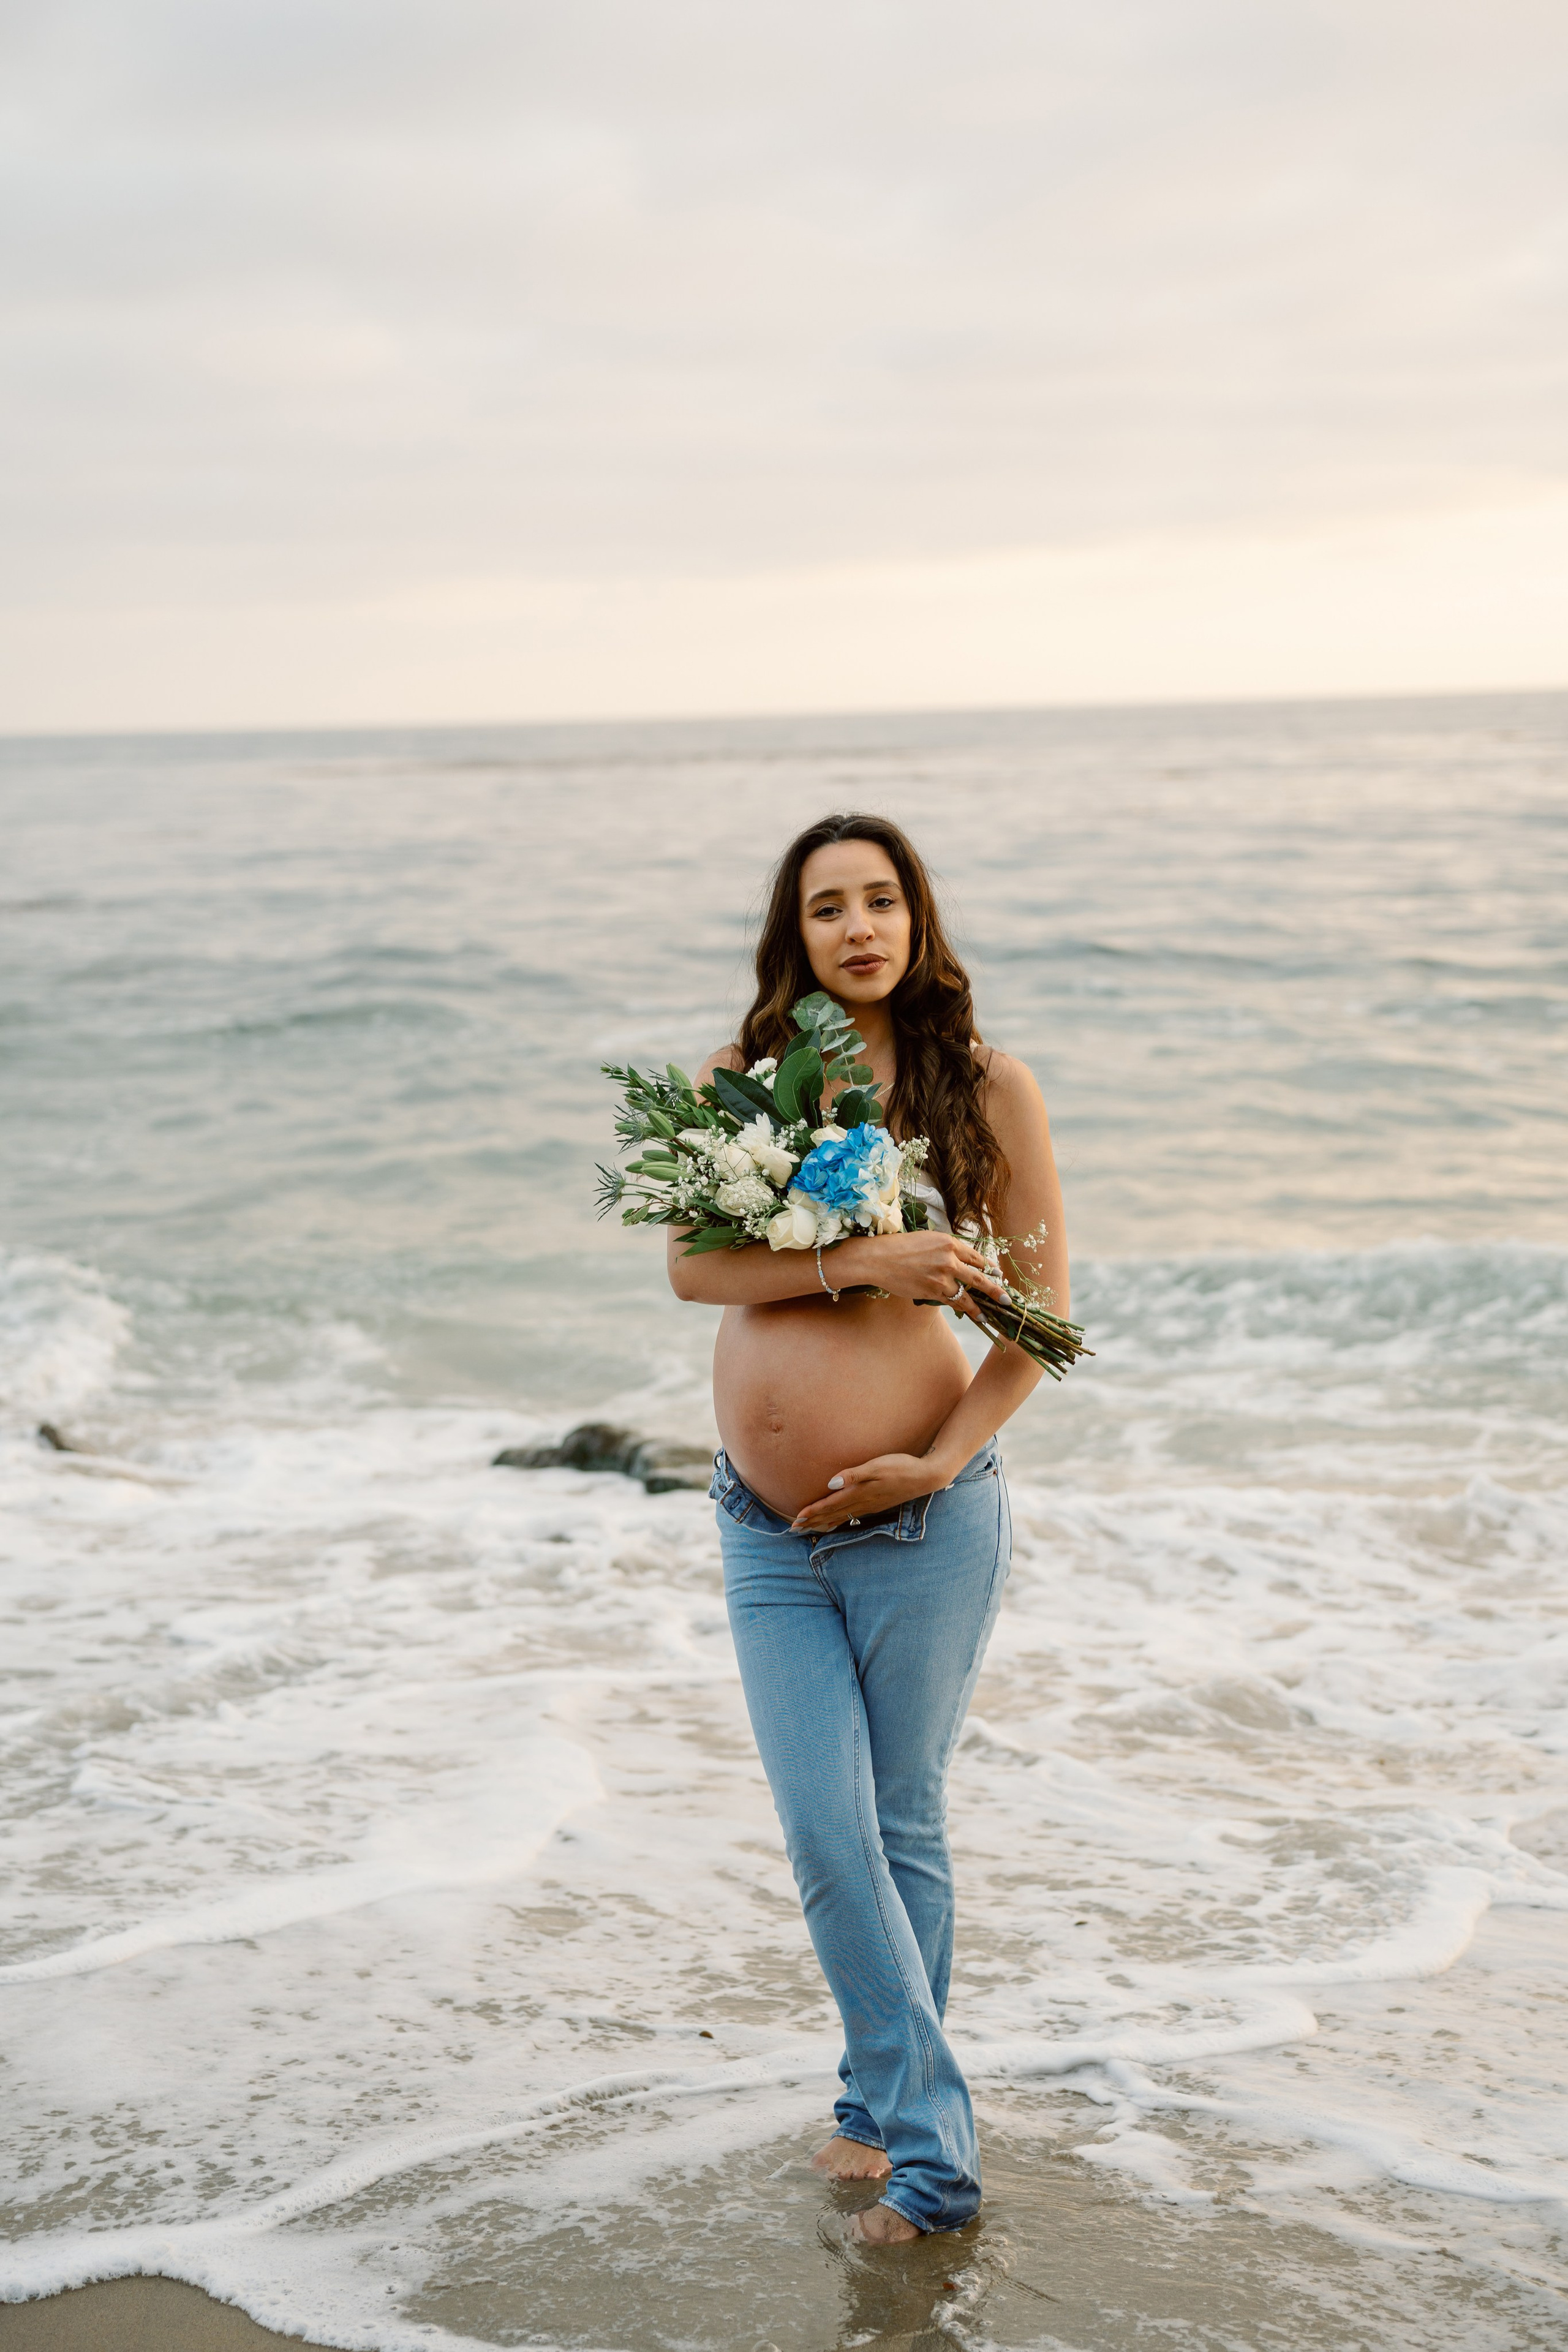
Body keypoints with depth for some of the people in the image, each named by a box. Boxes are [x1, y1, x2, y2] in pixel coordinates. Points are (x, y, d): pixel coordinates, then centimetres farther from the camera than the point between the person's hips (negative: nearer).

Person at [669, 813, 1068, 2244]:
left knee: (904, 1829, 9)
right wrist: (858, 1262, -21)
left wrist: (943, 1460, -14)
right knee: (827, 1837, -2)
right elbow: (693, 1263, -7)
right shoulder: (739, 1078, 5)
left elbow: (1045, 1308, -2)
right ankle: (931, 2140, 10)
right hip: (767, 1528, 3)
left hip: (922, 1524, -2)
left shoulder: (986, 1089, -2)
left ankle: (885, 2103, 27)